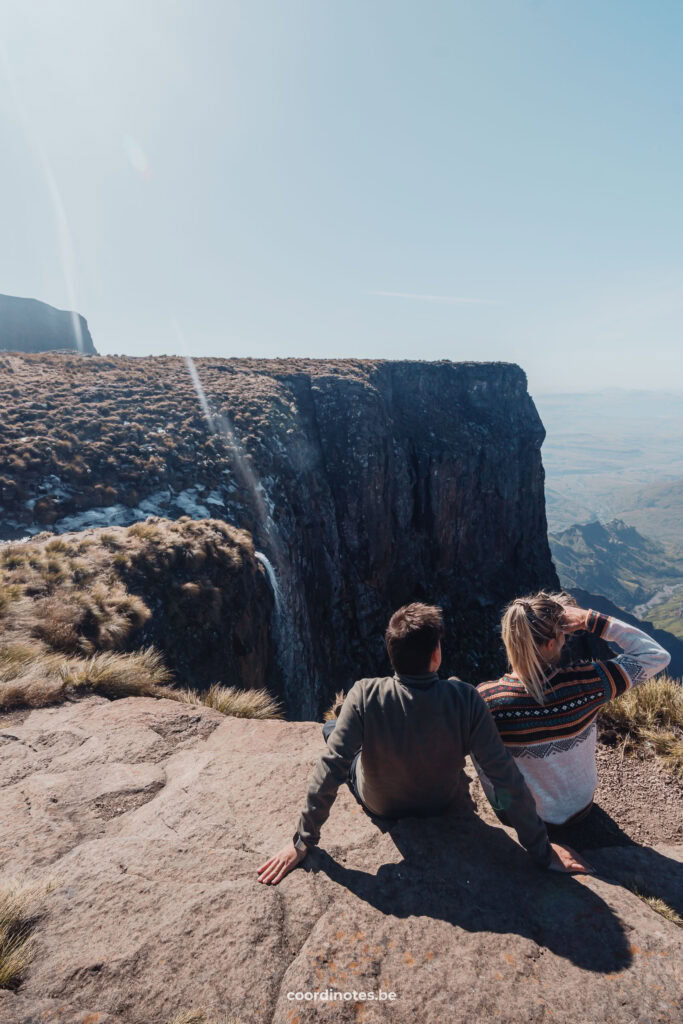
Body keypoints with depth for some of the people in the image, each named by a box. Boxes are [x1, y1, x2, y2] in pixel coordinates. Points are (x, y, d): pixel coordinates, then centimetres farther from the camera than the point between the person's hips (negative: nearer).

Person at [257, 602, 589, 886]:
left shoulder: (365, 696, -34)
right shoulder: (464, 699, -31)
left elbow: (330, 770, -32)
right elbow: (506, 779, -28)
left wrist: (303, 842, -20)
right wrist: (542, 849, -15)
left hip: (380, 806, -1)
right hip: (445, 805, 2)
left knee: (329, 728, 22)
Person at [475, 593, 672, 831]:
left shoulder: (484, 700, -31)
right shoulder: (583, 683, -32)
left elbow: (486, 774, -16)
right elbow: (657, 656, -18)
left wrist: (500, 809, 4)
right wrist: (592, 621, -22)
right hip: (578, 810, 1)